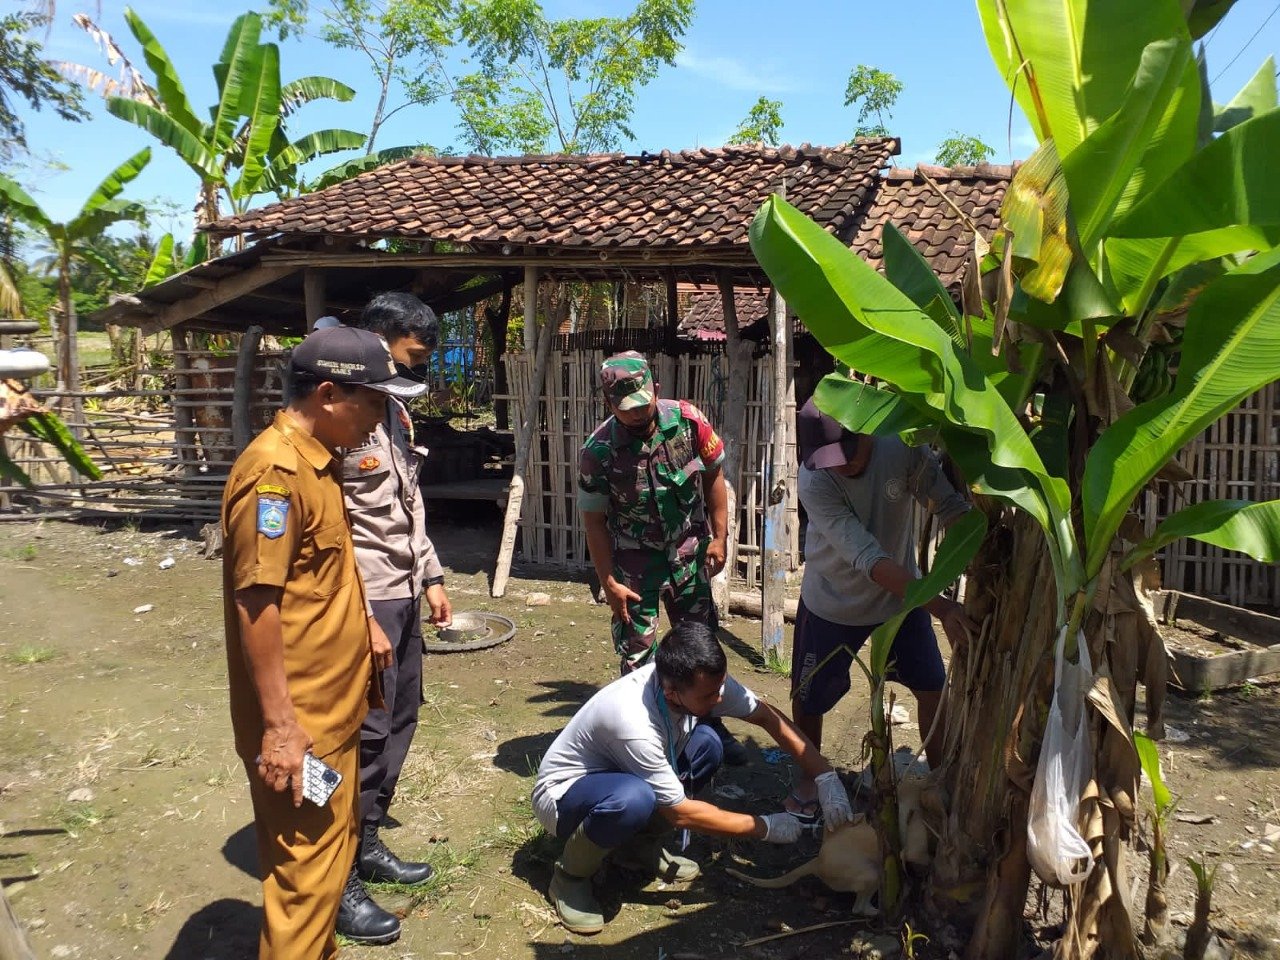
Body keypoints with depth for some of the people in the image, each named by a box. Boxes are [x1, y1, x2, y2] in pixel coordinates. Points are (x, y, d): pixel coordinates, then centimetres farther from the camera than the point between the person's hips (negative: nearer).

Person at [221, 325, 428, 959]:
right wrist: (279, 727, -22)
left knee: (332, 852, 21)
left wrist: (362, 623, 19)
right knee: (308, 875, 1)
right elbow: (256, 603, -23)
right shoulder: (275, 469, -20)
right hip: (298, 722, -10)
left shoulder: (318, 460, 11)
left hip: (333, 706, 10)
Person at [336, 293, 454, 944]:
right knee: (363, 736, -2)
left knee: (398, 722, 17)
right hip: (362, 603, -9)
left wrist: (430, 577, 18)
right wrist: (360, 616, -21)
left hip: (402, 596, 9)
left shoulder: (394, 410, 14)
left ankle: (367, 845, 34)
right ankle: (338, 882, 15)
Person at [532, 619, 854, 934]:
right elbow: (681, 813, -27)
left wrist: (826, 777, -14)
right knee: (633, 799, -39)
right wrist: (766, 827, -19)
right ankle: (570, 875, -8)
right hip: (562, 792, -7)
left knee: (706, 745, -12)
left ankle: (640, 846, 5)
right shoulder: (634, 724, -38)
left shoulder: (705, 681, -20)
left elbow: (768, 717, -7)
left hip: (617, 772, 7)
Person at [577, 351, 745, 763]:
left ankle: (711, 725, 32)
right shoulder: (598, 451, -20)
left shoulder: (688, 421, -15)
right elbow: (594, 520, -11)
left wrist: (719, 537, -3)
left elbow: (713, 477, -1)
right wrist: (609, 582, -11)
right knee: (636, 650, 2)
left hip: (688, 551, 3)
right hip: (635, 561, -2)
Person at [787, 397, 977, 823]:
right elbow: (868, 557, -38)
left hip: (902, 593, 3)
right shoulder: (814, 482, -32)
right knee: (808, 696, 8)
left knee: (933, 688, 10)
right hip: (834, 603, -2)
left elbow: (953, 508, -17)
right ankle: (808, 778, 34)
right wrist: (941, 606, -44)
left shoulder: (904, 449, -24)